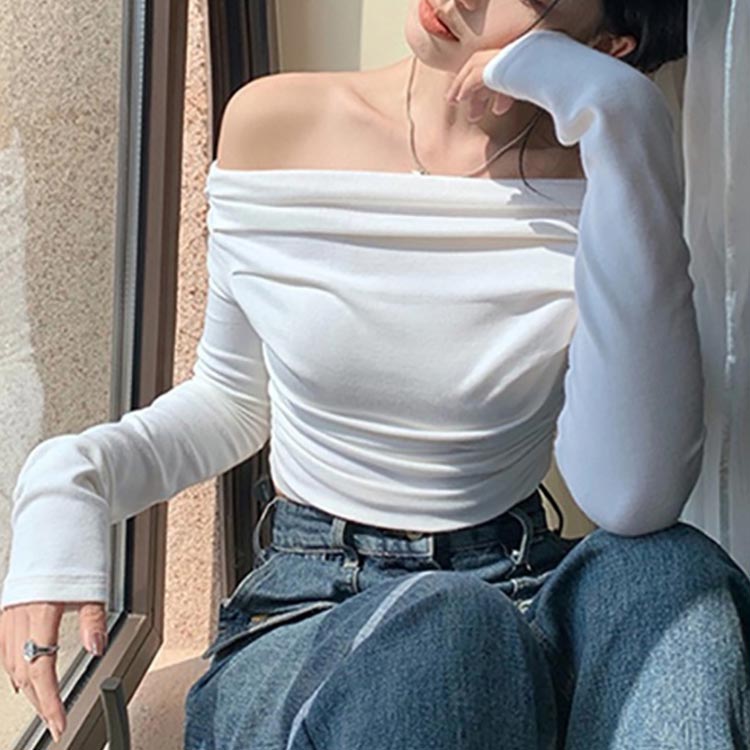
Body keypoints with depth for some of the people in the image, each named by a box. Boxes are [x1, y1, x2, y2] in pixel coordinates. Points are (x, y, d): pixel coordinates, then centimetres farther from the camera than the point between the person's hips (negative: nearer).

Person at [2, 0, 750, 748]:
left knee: (666, 574, -32)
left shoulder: (595, 178, -10)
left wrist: (625, 135, -29)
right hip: (304, 604, 0)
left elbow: (633, 501, -27)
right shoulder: (274, 123, -5)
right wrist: (69, 475, -11)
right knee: (448, 633, -35)